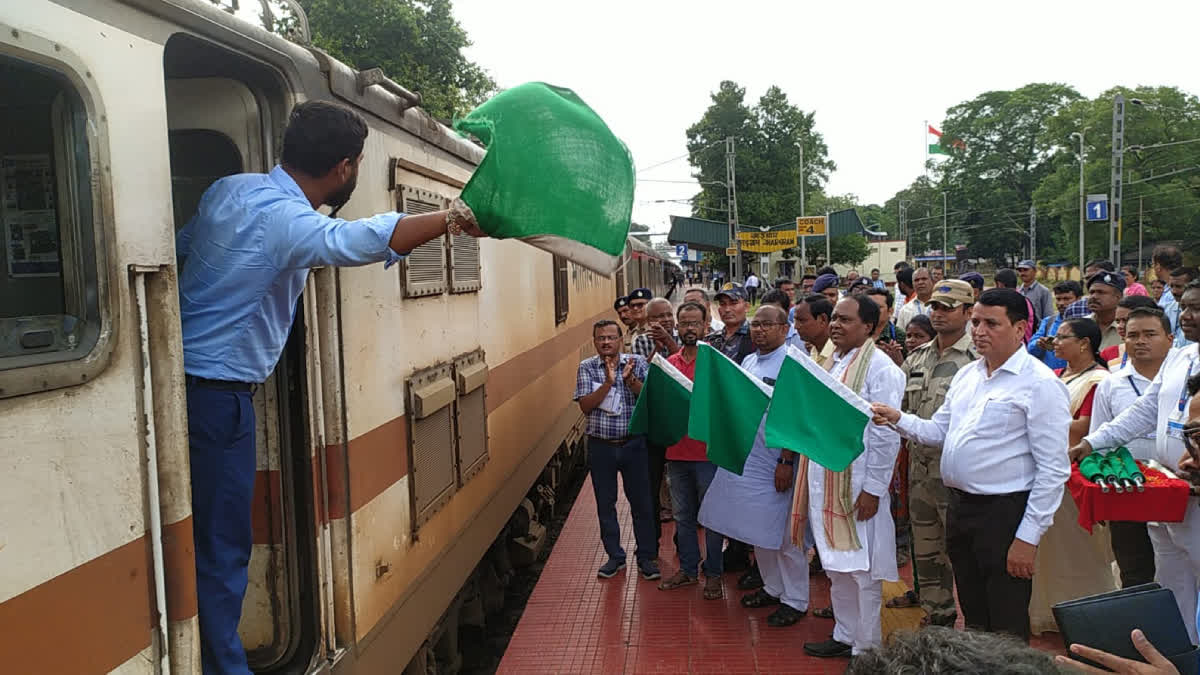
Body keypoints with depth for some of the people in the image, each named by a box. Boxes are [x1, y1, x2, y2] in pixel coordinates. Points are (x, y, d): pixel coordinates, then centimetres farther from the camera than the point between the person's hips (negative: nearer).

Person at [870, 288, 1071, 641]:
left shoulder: (1040, 383, -12)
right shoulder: (966, 375, 11)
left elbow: (1053, 469, -15)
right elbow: (939, 431, 15)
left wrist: (1029, 536, -17)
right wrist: (898, 419, -4)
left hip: (1004, 512, -7)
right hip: (959, 506, 7)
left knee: (1006, 631, 4)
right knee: (973, 622, 21)